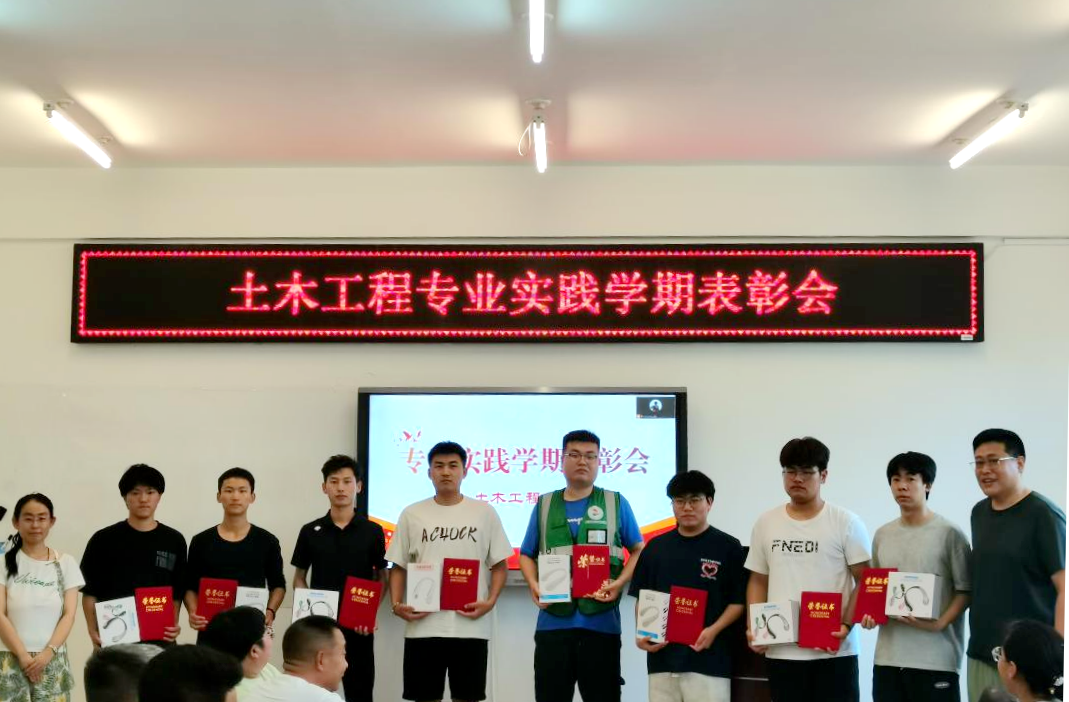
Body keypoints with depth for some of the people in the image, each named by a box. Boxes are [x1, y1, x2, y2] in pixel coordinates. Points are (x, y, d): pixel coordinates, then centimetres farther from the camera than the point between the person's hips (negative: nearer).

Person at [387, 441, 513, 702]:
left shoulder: (484, 512, 5)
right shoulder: (411, 514, 8)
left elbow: (500, 565, 7)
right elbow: (399, 567, 11)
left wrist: (490, 601, -9)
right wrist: (396, 604, -5)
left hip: (470, 626, -1)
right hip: (423, 626, 1)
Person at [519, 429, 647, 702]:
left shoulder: (616, 503, 6)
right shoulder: (544, 505, 11)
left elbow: (639, 550, 9)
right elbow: (527, 555, 16)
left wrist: (620, 583, -7)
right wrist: (534, 585, -3)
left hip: (601, 621, -1)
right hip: (553, 620, 2)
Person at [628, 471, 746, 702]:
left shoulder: (728, 547, 0)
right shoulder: (655, 547, 11)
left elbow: (739, 601, 0)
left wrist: (713, 630, -15)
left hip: (708, 660, -3)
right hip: (662, 657, 4)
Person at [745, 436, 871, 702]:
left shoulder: (845, 523, -2)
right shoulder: (766, 523, 10)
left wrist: (847, 624, -17)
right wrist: (753, 627, 2)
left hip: (834, 651, -4)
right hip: (781, 650, 4)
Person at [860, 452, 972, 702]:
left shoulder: (949, 534, -5)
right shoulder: (882, 535, 13)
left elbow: (965, 590, -5)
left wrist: (939, 624, -19)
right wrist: (869, 615, 0)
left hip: (935, 659, -5)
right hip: (888, 657, 6)